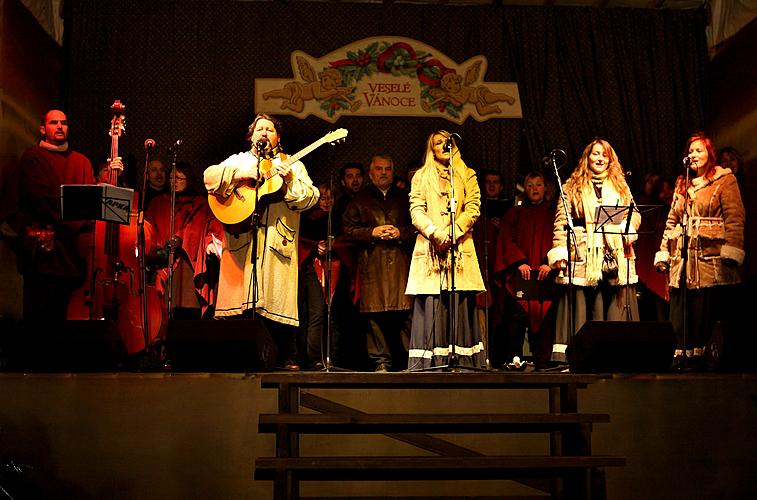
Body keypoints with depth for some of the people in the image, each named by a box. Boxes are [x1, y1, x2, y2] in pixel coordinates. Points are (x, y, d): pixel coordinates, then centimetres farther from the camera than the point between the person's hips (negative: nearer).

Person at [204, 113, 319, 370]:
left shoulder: (293, 165, 15)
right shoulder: (238, 160, 18)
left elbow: (311, 197, 2)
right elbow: (210, 177, 2)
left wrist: (290, 181, -15)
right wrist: (239, 174, -11)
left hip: (276, 242, -1)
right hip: (241, 240, 1)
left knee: (278, 301, -5)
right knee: (238, 299, -3)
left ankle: (289, 359, 2)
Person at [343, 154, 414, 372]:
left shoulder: (404, 198, 18)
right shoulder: (359, 200, 15)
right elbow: (349, 230, 8)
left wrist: (401, 232, -5)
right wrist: (372, 233, -5)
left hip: (401, 261, 0)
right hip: (372, 263, 0)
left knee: (406, 310, -8)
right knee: (376, 313, -4)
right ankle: (381, 360, 1)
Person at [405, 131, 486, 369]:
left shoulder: (467, 175, 17)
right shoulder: (421, 176, 18)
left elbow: (473, 209, 5)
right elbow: (416, 210, 5)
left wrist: (451, 234, -10)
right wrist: (436, 233, -12)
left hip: (460, 248, 0)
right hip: (430, 248, 0)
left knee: (460, 303, -7)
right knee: (431, 303, -8)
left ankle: (461, 362, -7)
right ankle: (429, 364, -9)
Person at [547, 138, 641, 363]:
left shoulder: (620, 186, 20)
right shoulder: (573, 186, 9)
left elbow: (635, 214, 16)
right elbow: (561, 221, 2)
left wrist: (628, 228, -7)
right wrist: (559, 251, -9)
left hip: (616, 256, 3)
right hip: (584, 256, -3)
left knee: (616, 309, -2)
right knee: (583, 309, -5)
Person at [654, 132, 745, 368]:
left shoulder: (725, 180, 7)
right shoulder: (682, 183, 22)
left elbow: (735, 218, -3)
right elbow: (671, 221, 20)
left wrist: (731, 251, -13)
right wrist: (663, 254, 13)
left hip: (710, 258, -5)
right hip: (682, 258, 5)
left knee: (707, 311, -7)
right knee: (681, 311, 0)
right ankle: (683, 355, 3)